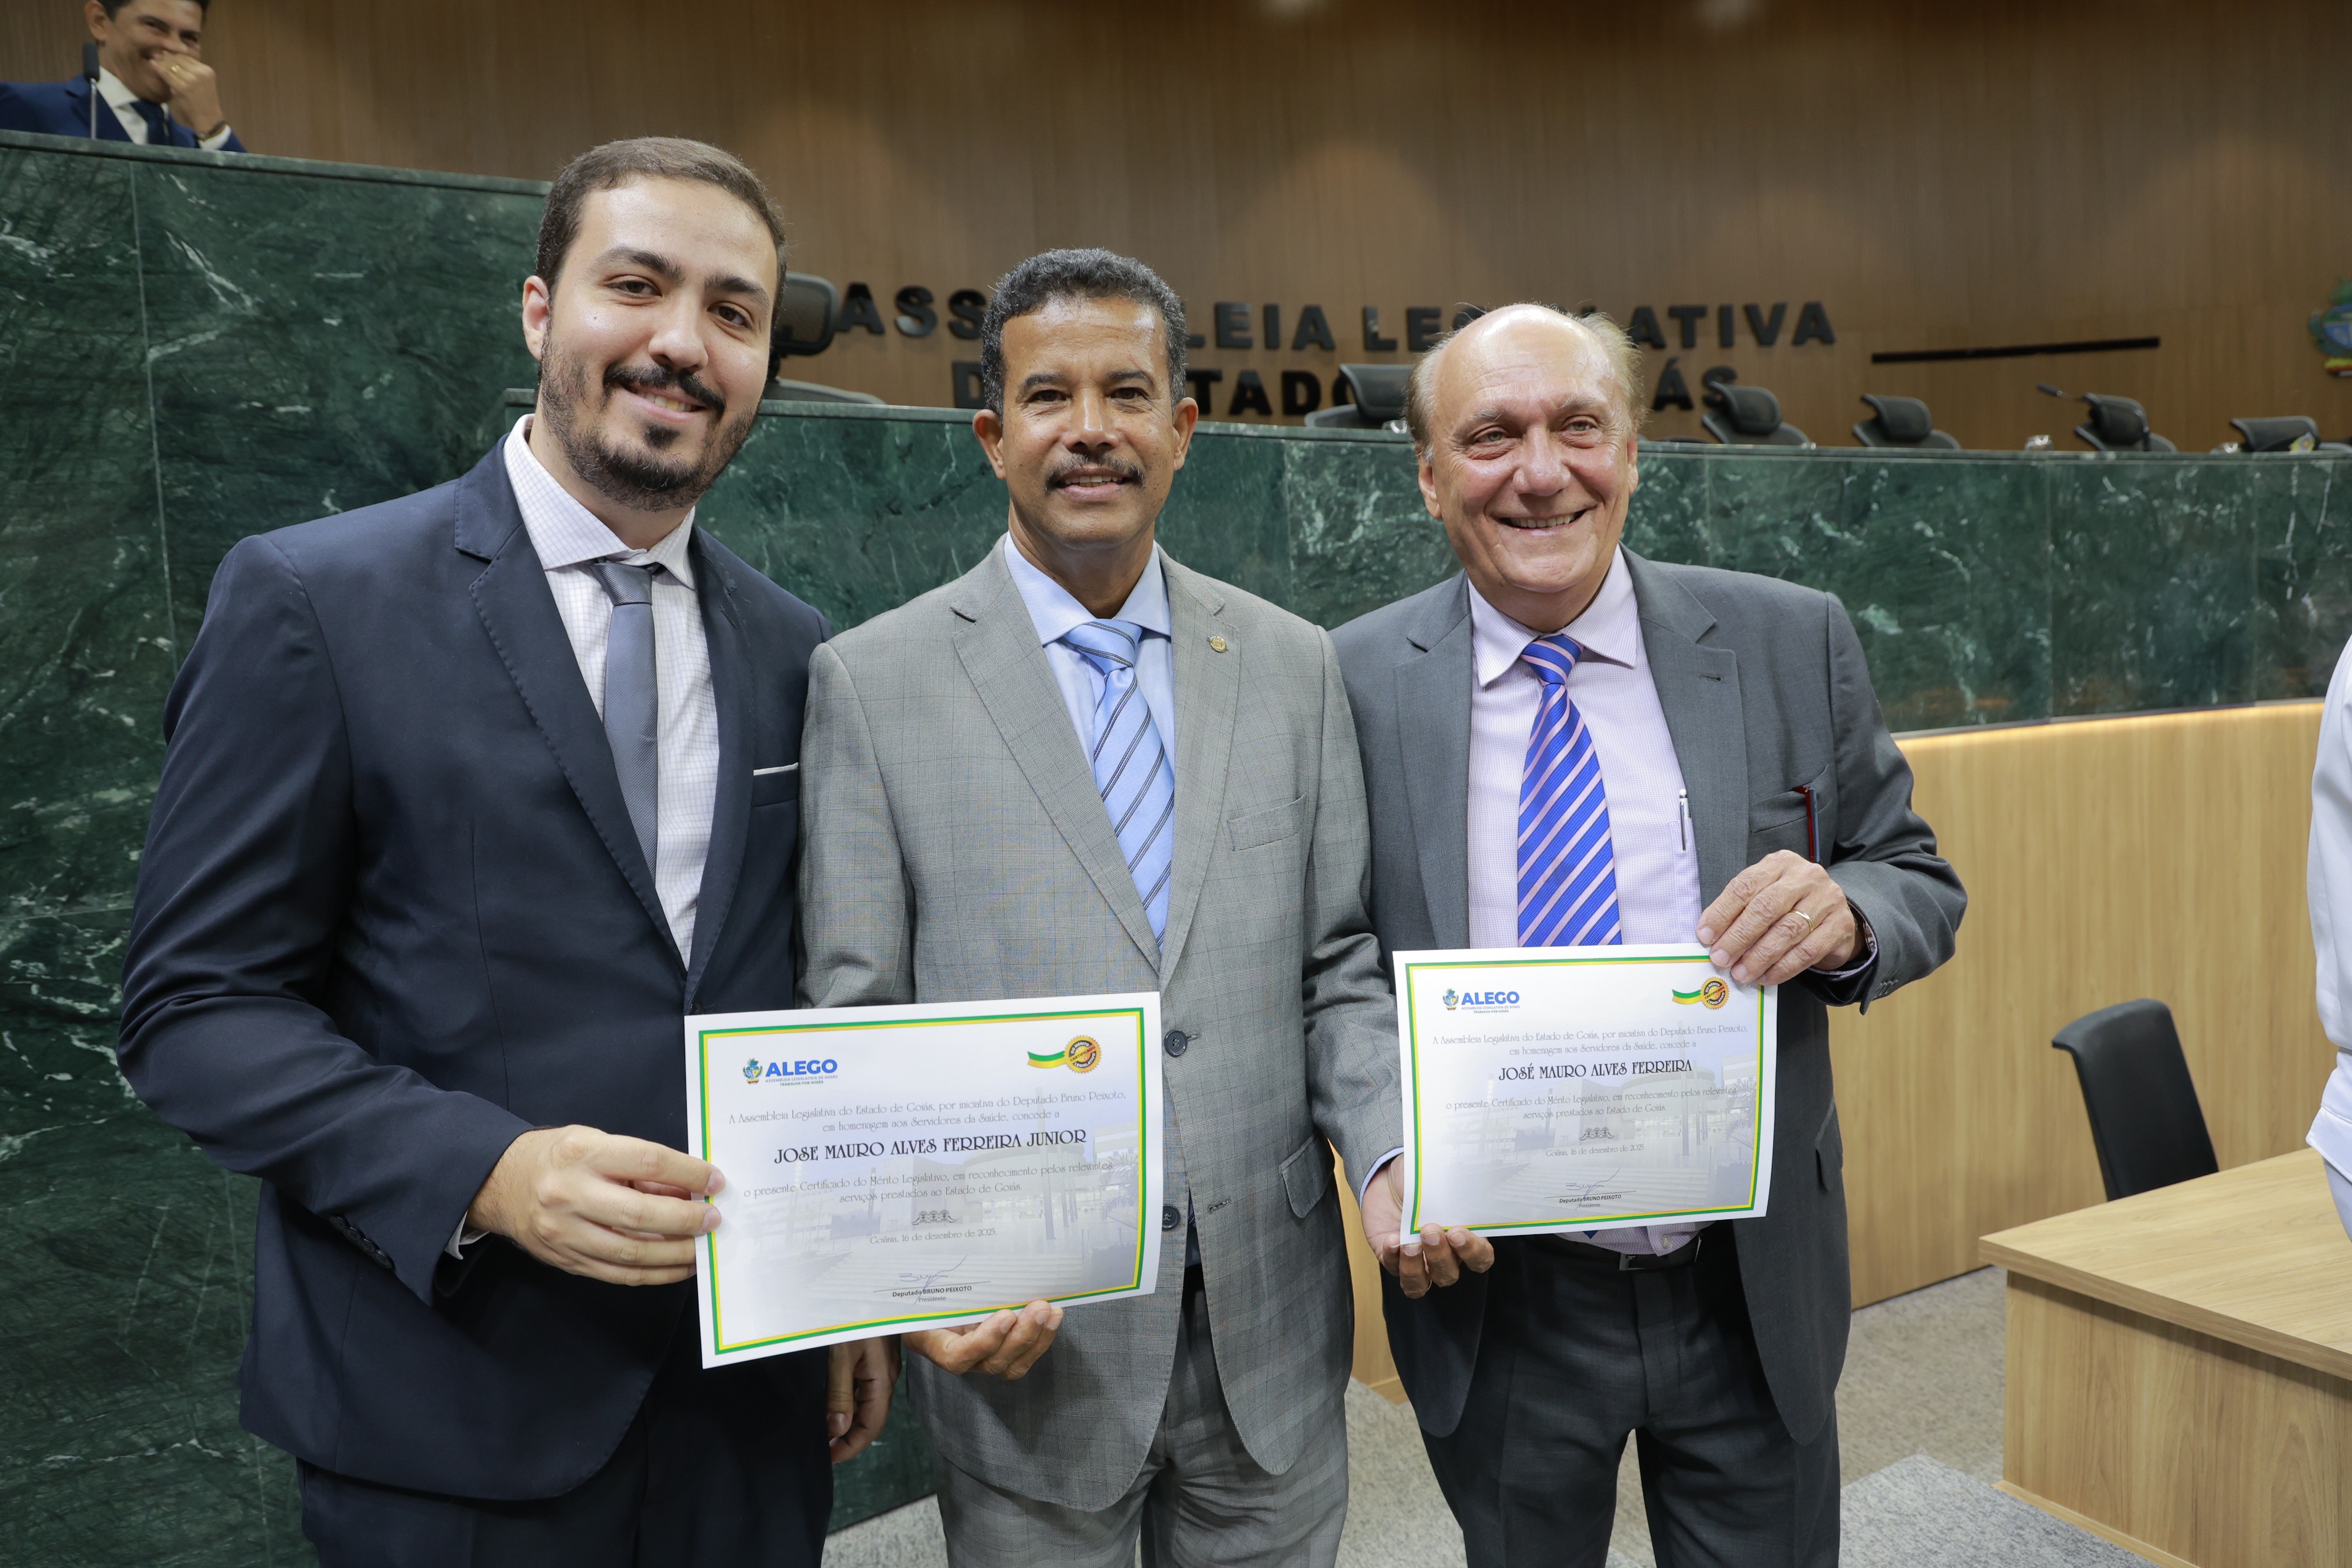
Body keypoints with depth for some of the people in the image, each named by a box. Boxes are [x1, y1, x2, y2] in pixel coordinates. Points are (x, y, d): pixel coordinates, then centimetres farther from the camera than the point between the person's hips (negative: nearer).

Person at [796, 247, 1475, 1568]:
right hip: (1030, 1342, -2)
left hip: (1274, 1325, 3)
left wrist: (1400, 1153, -11)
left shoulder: (1295, 666, 4)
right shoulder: (873, 681, -4)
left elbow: (1339, 968, 5)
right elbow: (857, 1026, -5)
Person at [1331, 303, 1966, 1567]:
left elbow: (1919, 886, 3)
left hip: (1753, 1286, 1)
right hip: (1496, 1305, 0)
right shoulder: (1356, 683, -7)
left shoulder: (1791, 644, -4)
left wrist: (1845, 915, -20)